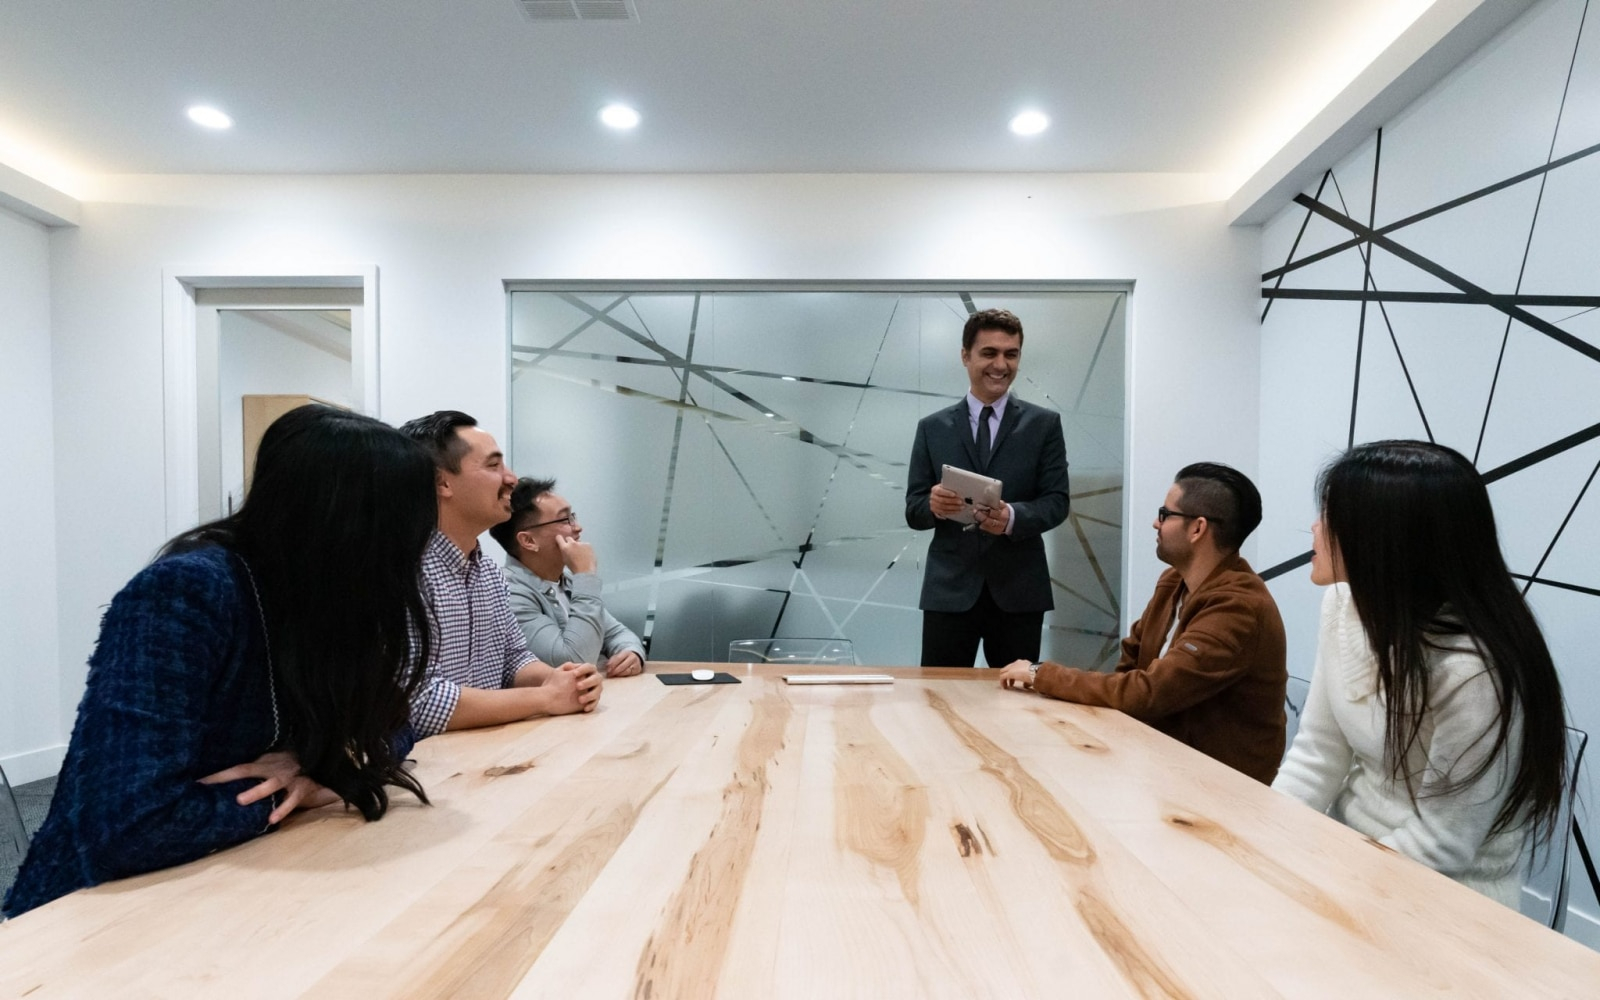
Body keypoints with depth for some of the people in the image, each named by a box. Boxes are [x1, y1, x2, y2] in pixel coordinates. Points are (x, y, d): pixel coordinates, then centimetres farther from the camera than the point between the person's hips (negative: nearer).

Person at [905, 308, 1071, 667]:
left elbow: (1056, 501, -1)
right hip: (949, 590, 0)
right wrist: (934, 505, -20)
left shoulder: (1044, 424, 5)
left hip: (1018, 591, 0)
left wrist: (1013, 516, -22)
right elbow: (914, 510, 3)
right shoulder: (932, 428, 6)